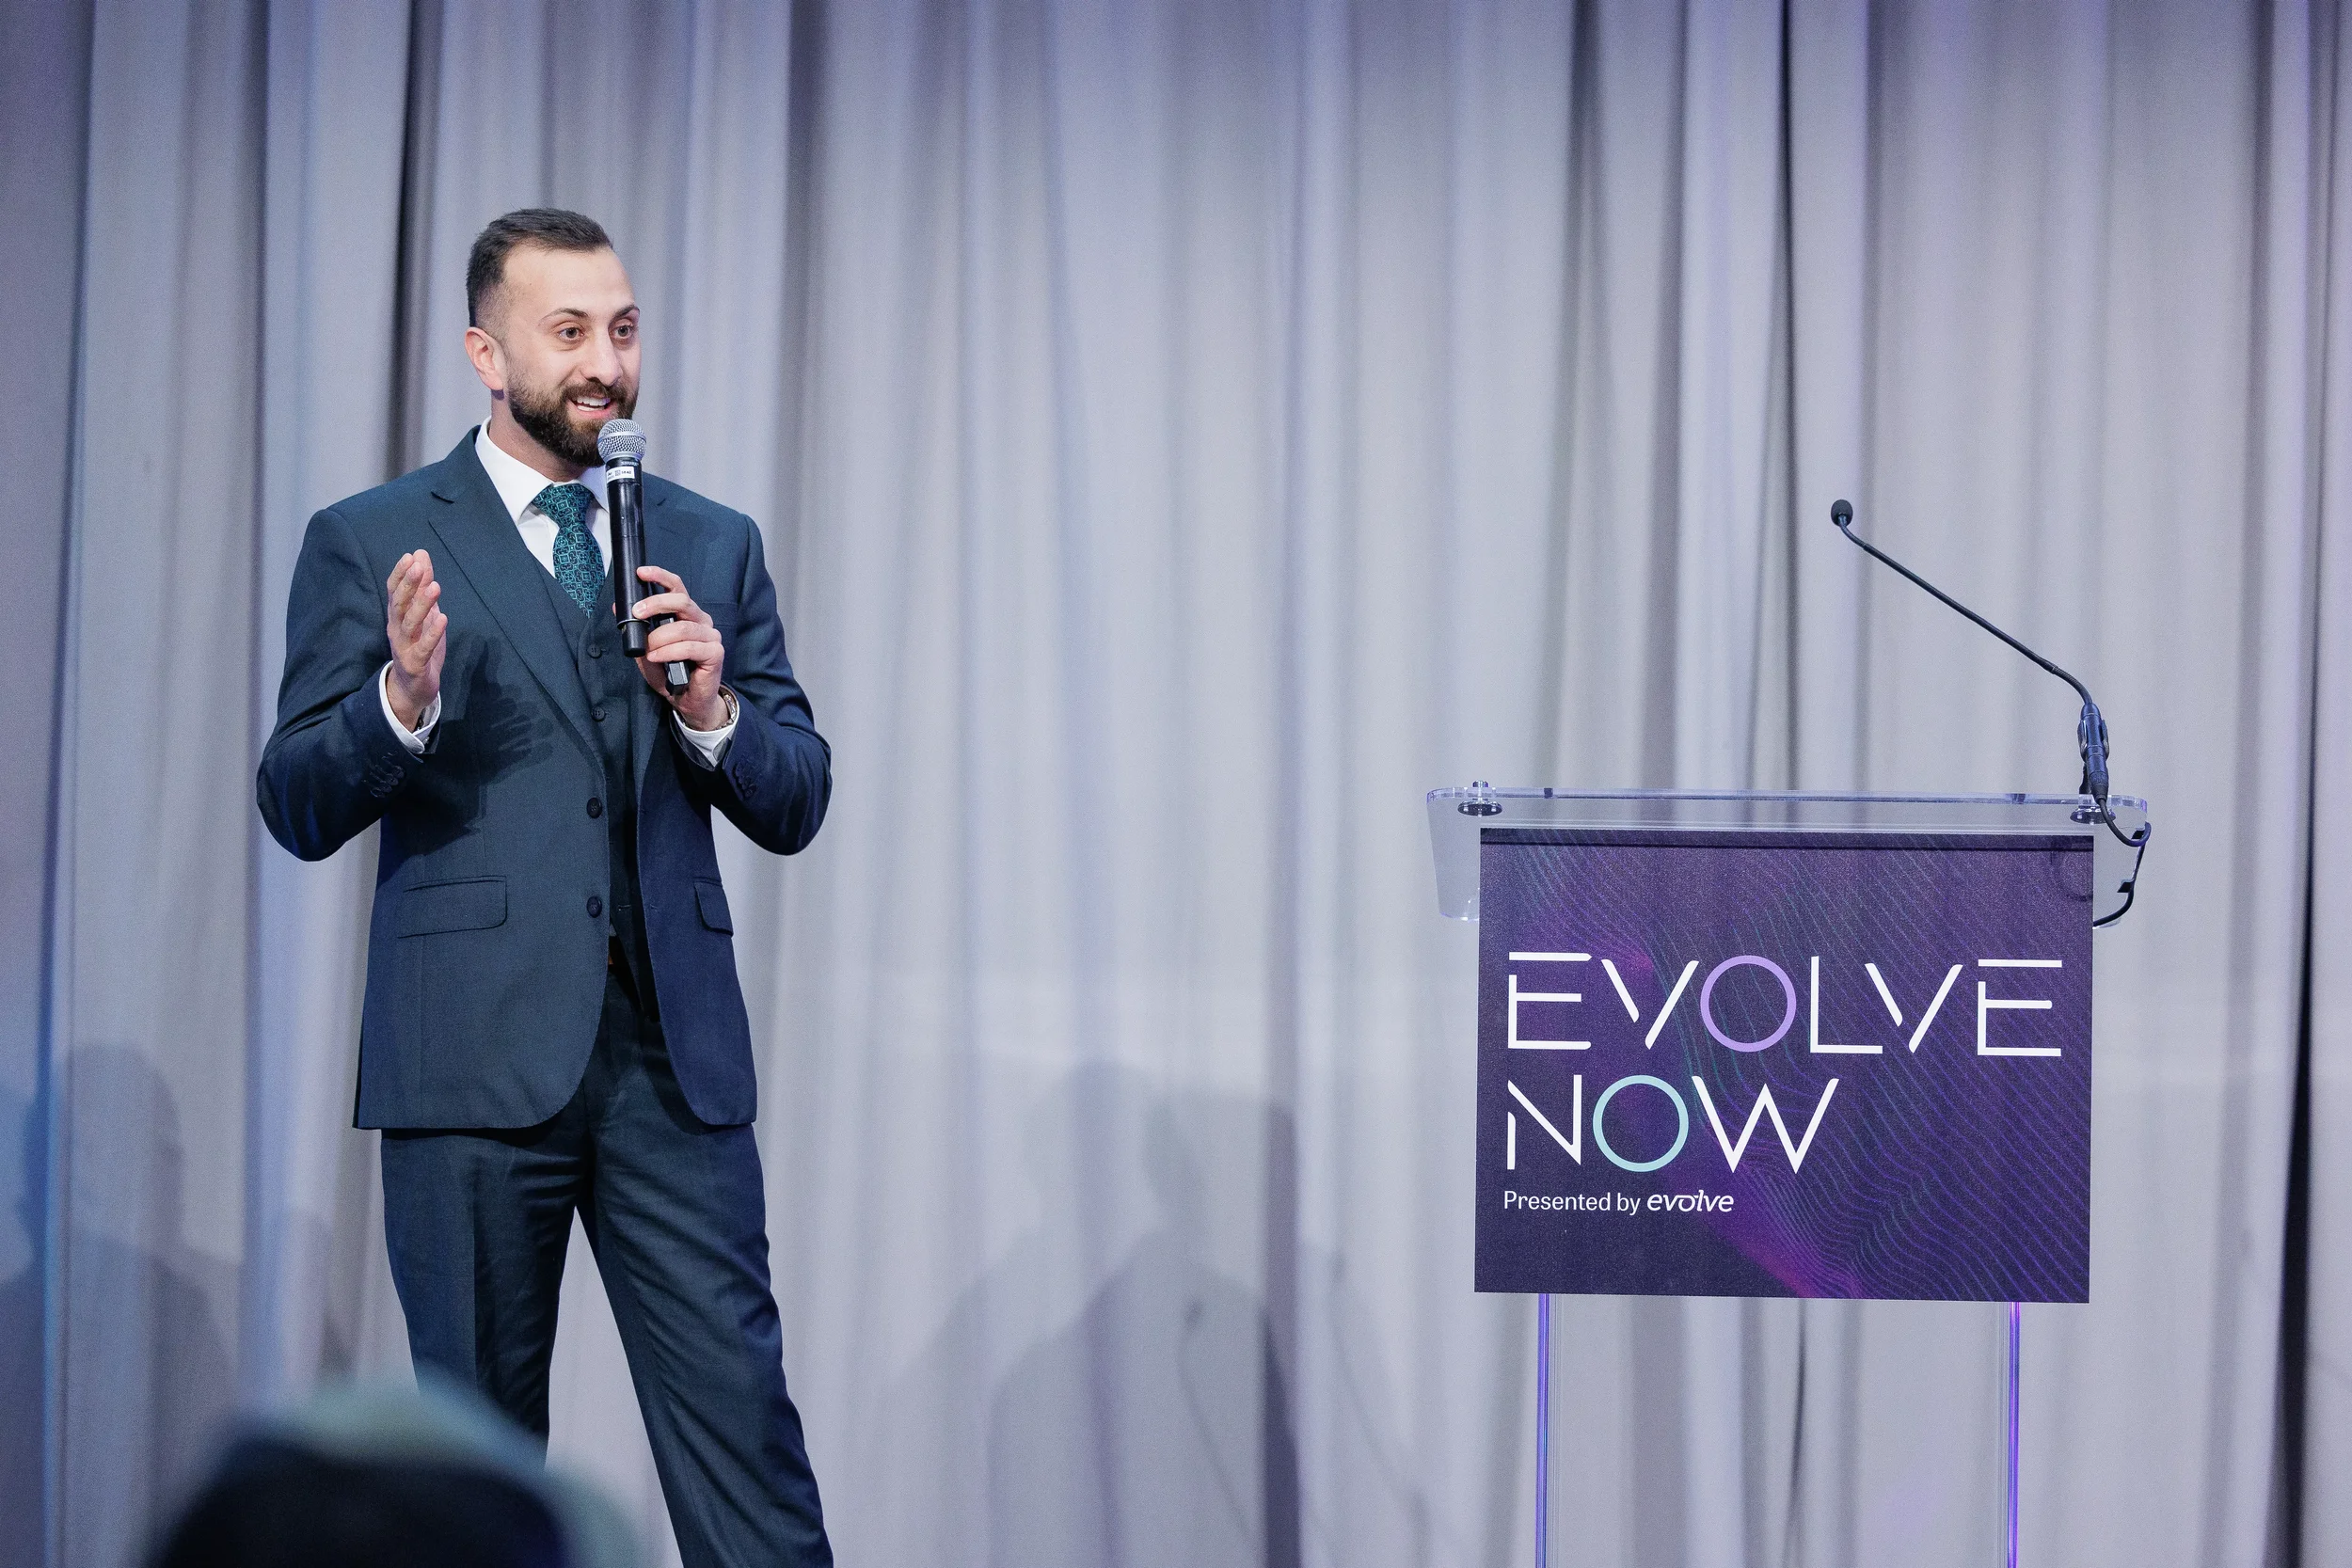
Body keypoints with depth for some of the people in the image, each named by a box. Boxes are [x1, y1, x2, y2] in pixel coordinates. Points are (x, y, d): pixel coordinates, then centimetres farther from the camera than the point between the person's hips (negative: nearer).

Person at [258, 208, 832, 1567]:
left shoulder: (714, 544, 14)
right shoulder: (370, 543, 4)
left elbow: (795, 806, 11)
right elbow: (300, 809, 0)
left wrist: (712, 711, -9)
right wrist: (405, 700, -19)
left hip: (675, 1048, 2)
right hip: (476, 1051, -2)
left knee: (742, 1417, -5)